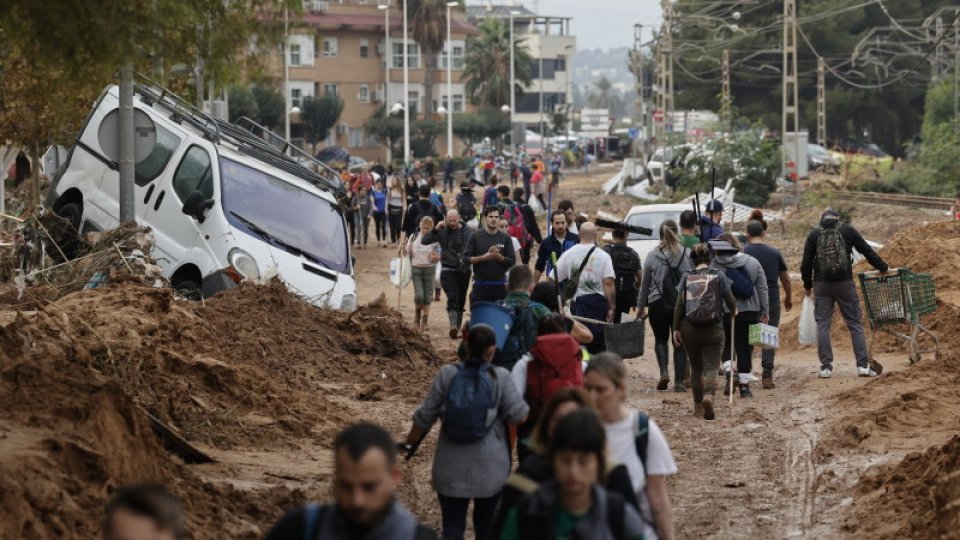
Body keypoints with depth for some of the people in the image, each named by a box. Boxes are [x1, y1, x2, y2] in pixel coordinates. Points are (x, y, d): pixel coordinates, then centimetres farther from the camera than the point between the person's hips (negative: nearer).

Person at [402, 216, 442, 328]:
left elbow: (438, 259, 0)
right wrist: (403, 251, -13)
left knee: (427, 297, 3)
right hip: (416, 269, 0)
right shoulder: (413, 237, 1)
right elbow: (407, 252, 10)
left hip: (429, 269, 0)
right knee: (419, 295, -10)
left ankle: (424, 320, 16)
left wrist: (435, 258, -23)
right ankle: (418, 313, 18)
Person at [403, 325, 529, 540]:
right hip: (490, 468, 0)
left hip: (451, 468, 0)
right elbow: (519, 415, -9)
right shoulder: (500, 377, -10)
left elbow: (425, 416, -1)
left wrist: (410, 442, 17)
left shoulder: (447, 374, -6)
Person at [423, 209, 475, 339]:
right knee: (452, 298, -17)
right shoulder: (443, 231, -2)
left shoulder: (469, 231, -1)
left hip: (464, 270, 2)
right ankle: (453, 326, -28)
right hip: (448, 270, -2)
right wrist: (435, 230, -19)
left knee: (461, 300, 10)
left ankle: (458, 327, 22)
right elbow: (425, 240, -6)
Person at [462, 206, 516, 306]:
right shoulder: (475, 237, 3)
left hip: (499, 285, 1)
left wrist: (499, 257, -16)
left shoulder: (505, 238, 5)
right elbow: (465, 259, -2)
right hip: (480, 285, -1)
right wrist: (483, 257, -15)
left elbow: (512, 261, 2)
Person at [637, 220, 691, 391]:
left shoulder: (652, 256, -2)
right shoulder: (687, 255, -3)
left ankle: (664, 371, -7)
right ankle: (679, 381, 5)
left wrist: (641, 306, 12)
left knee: (661, 339, 15)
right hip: (682, 304, 0)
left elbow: (645, 283, 4)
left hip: (657, 303, 0)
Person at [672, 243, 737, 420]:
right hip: (714, 330, -2)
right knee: (712, 367, -4)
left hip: (690, 330, 2)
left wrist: (676, 328, 5)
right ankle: (708, 396, -31)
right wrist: (734, 311, 23)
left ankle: (698, 405, 25)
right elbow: (731, 300, 1)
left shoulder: (686, 277, 2)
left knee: (696, 368, 17)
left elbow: (679, 305, 0)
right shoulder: (718, 276, -1)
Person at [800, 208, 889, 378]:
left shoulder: (814, 234, 5)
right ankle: (863, 365, 0)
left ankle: (826, 366, 2)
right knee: (855, 323, 5)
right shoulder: (847, 230, 4)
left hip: (821, 285, 1)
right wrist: (883, 268, 21)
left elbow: (806, 263, 5)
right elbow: (867, 250, 8)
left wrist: (807, 285, 18)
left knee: (822, 325, 6)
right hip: (844, 283, -1)